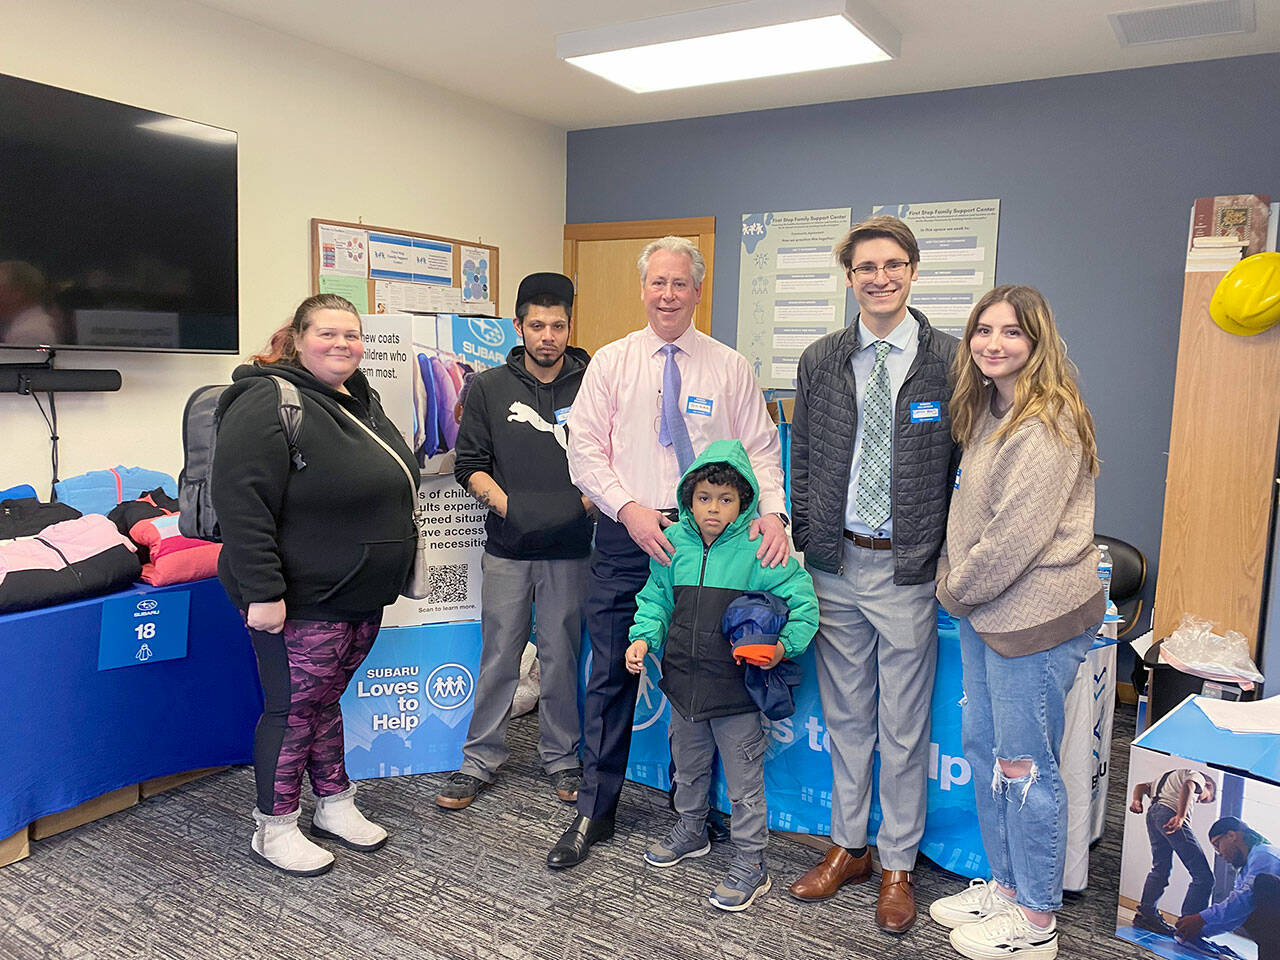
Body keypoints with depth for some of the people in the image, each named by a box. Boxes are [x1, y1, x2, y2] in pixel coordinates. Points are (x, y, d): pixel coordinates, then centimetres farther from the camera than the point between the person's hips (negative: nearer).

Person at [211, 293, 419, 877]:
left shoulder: (362, 401, 13)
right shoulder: (270, 403, -16)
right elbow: (241, 503, -23)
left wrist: (391, 572, 23)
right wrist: (262, 592, -26)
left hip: (361, 596, 8)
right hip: (302, 601, -8)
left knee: (326, 699, 19)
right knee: (294, 708, 4)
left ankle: (334, 806, 32)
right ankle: (274, 828, 21)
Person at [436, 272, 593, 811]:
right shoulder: (488, 388, 5)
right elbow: (469, 464, 6)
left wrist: (584, 501, -11)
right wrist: (504, 503, -10)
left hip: (569, 548, 0)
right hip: (507, 548, 1)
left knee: (562, 655, 8)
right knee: (498, 655, 7)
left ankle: (561, 758, 24)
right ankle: (480, 760, 20)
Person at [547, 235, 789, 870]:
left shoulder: (730, 367, 6)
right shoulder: (611, 363, 6)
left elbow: (762, 451, 3)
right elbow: (584, 451, 0)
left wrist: (772, 512, -15)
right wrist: (630, 509, -14)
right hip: (625, 538, 0)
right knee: (611, 675, 6)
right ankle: (594, 811, 21)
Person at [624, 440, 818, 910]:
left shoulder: (758, 549, -13)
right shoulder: (673, 542, 1)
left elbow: (802, 600, -8)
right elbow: (656, 598, 12)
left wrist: (784, 645, -21)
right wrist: (643, 637, -2)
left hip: (738, 686, -5)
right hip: (684, 681, 5)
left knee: (744, 781, 7)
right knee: (688, 767, 25)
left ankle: (750, 863, 23)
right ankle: (691, 829, 49)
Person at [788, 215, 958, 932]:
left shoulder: (950, 361, -5)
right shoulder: (821, 361, 6)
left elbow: (969, 467, -3)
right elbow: (802, 459, 9)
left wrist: (944, 557, -7)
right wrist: (807, 541, 2)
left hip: (909, 569, -3)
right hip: (835, 562, 3)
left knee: (903, 726, 8)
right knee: (845, 716, 16)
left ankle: (898, 865, 27)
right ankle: (848, 846, 33)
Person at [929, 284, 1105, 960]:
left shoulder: (1048, 423, -17)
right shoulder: (989, 413, 13)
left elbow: (1019, 533, -21)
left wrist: (957, 589, -10)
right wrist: (952, 580, 10)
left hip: (1034, 615, -9)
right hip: (982, 610, 9)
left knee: (1024, 764, 2)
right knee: (984, 749, 17)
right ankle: (1004, 886, 34)